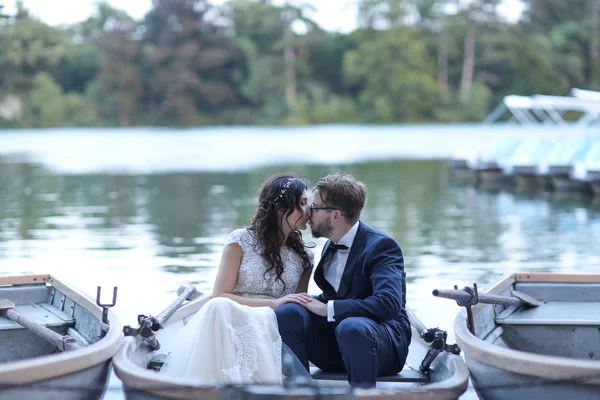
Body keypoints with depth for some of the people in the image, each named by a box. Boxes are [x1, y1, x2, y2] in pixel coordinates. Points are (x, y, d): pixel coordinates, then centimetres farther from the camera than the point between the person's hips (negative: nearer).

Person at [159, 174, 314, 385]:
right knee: (218, 308, -39)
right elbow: (220, 296, -3)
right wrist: (272, 303, -12)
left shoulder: (304, 257, 13)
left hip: (270, 335, 1)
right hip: (232, 324, -1)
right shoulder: (241, 241, 3)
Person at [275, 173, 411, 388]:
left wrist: (327, 309, -23)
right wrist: (314, 303, -3)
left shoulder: (381, 246, -11)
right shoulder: (331, 246, 14)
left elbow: (388, 303, -26)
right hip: (336, 338, 7)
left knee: (351, 326, -40)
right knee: (286, 314, -18)